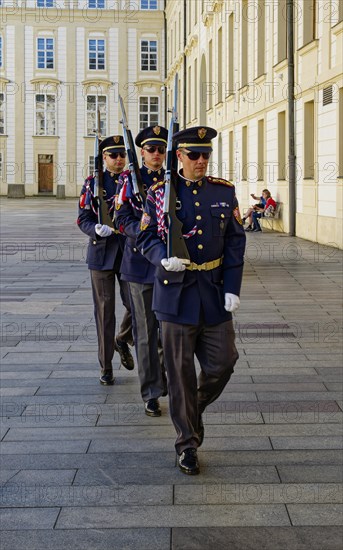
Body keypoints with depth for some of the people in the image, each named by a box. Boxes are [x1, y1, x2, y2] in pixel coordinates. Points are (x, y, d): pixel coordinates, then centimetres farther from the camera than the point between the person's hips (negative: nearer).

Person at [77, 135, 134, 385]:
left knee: (136, 304, -5)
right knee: (105, 311, 3)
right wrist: (96, 229, -22)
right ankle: (106, 367, 13)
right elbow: (83, 219, -2)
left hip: (130, 253, 1)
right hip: (102, 253, -1)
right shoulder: (93, 184, 3)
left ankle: (122, 340, 27)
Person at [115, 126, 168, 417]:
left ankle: (165, 372, 28)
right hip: (141, 263, -2)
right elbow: (123, 220, -5)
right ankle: (152, 395, 9)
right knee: (146, 332, 1)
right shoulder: (130, 181, 2)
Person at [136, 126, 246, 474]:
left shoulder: (224, 192, 5)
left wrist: (233, 288, -4)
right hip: (176, 292, -2)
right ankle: (187, 443, 15)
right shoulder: (159, 193, -1)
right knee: (180, 372, 2)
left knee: (222, 363, 4)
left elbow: (235, 242, 4)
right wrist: (164, 258, -21)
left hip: (215, 293, 3)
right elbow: (146, 238, 1)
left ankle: (193, 410, 34)